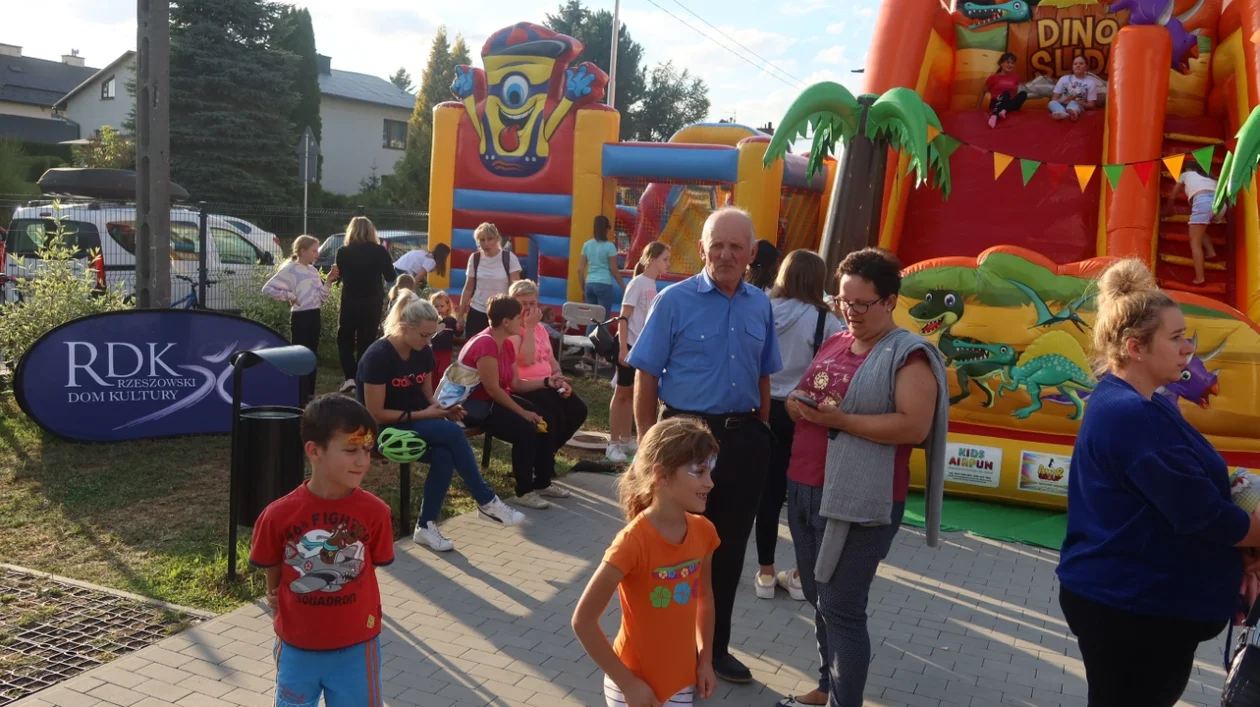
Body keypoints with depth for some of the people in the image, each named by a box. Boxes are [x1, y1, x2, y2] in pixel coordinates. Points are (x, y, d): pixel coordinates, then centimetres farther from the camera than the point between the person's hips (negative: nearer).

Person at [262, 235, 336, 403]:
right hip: (300, 317, -7)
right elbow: (268, 288, -14)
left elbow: (321, 299, 13)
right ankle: (301, 398, -1)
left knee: (312, 356, 11)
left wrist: (328, 280, 4)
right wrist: (289, 296, -15)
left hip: (314, 316, 7)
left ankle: (310, 395, 20)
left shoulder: (313, 271, 12)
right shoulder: (290, 269, -9)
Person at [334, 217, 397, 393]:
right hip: (373, 303, 1)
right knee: (366, 342, 10)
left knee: (345, 340, 13)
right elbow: (390, 277, -2)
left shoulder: (343, 252, -6)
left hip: (350, 302, 0)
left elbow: (342, 276, 4)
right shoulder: (380, 251, -8)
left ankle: (350, 377, -1)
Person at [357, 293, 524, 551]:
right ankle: (486, 501, -17)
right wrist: (422, 414, -21)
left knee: (444, 454, -28)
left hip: (417, 422, 7)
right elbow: (376, 414, -19)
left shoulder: (423, 353, 2)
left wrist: (444, 409, -10)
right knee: (452, 432, -28)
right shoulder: (378, 356, -19)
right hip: (384, 429, -7)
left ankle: (426, 526, -16)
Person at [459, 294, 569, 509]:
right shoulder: (485, 345, -25)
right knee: (525, 429, -25)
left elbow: (515, 383, 8)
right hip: (474, 404, -10)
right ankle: (524, 492, -11)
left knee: (543, 421, -2)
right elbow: (492, 389, -26)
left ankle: (543, 483, 10)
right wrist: (523, 413, -22)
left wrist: (547, 382, -2)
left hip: (495, 400, 10)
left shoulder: (506, 345, 5)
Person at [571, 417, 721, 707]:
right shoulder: (634, 542, -25)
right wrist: (627, 683, -17)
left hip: (681, 681, 5)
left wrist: (705, 659, 6)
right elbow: (583, 620, -21)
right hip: (636, 684, -5)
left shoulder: (703, 531, -7)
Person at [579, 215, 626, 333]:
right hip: (604, 285, -5)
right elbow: (614, 270, -6)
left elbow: (580, 269, 8)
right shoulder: (609, 246, -6)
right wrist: (624, 287, 4)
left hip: (590, 284, 5)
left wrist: (583, 288, 18)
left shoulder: (587, 245, 7)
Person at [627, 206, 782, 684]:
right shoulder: (674, 300, -7)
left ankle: (715, 646, 32)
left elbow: (763, 377, 14)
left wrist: (759, 434, 11)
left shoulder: (761, 306, 6)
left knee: (729, 549, 14)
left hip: (742, 439, 4)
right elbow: (646, 376, -7)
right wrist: (647, 441, -9)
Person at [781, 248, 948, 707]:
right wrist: (795, 403, -2)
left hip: (858, 501, -8)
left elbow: (915, 426, -20)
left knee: (841, 608, -4)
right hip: (804, 489, 8)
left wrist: (841, 420, -23)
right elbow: (805, 395, 22)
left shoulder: (909, 354, -9)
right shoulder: (833, 344, 14)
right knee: (818, 599, 16)